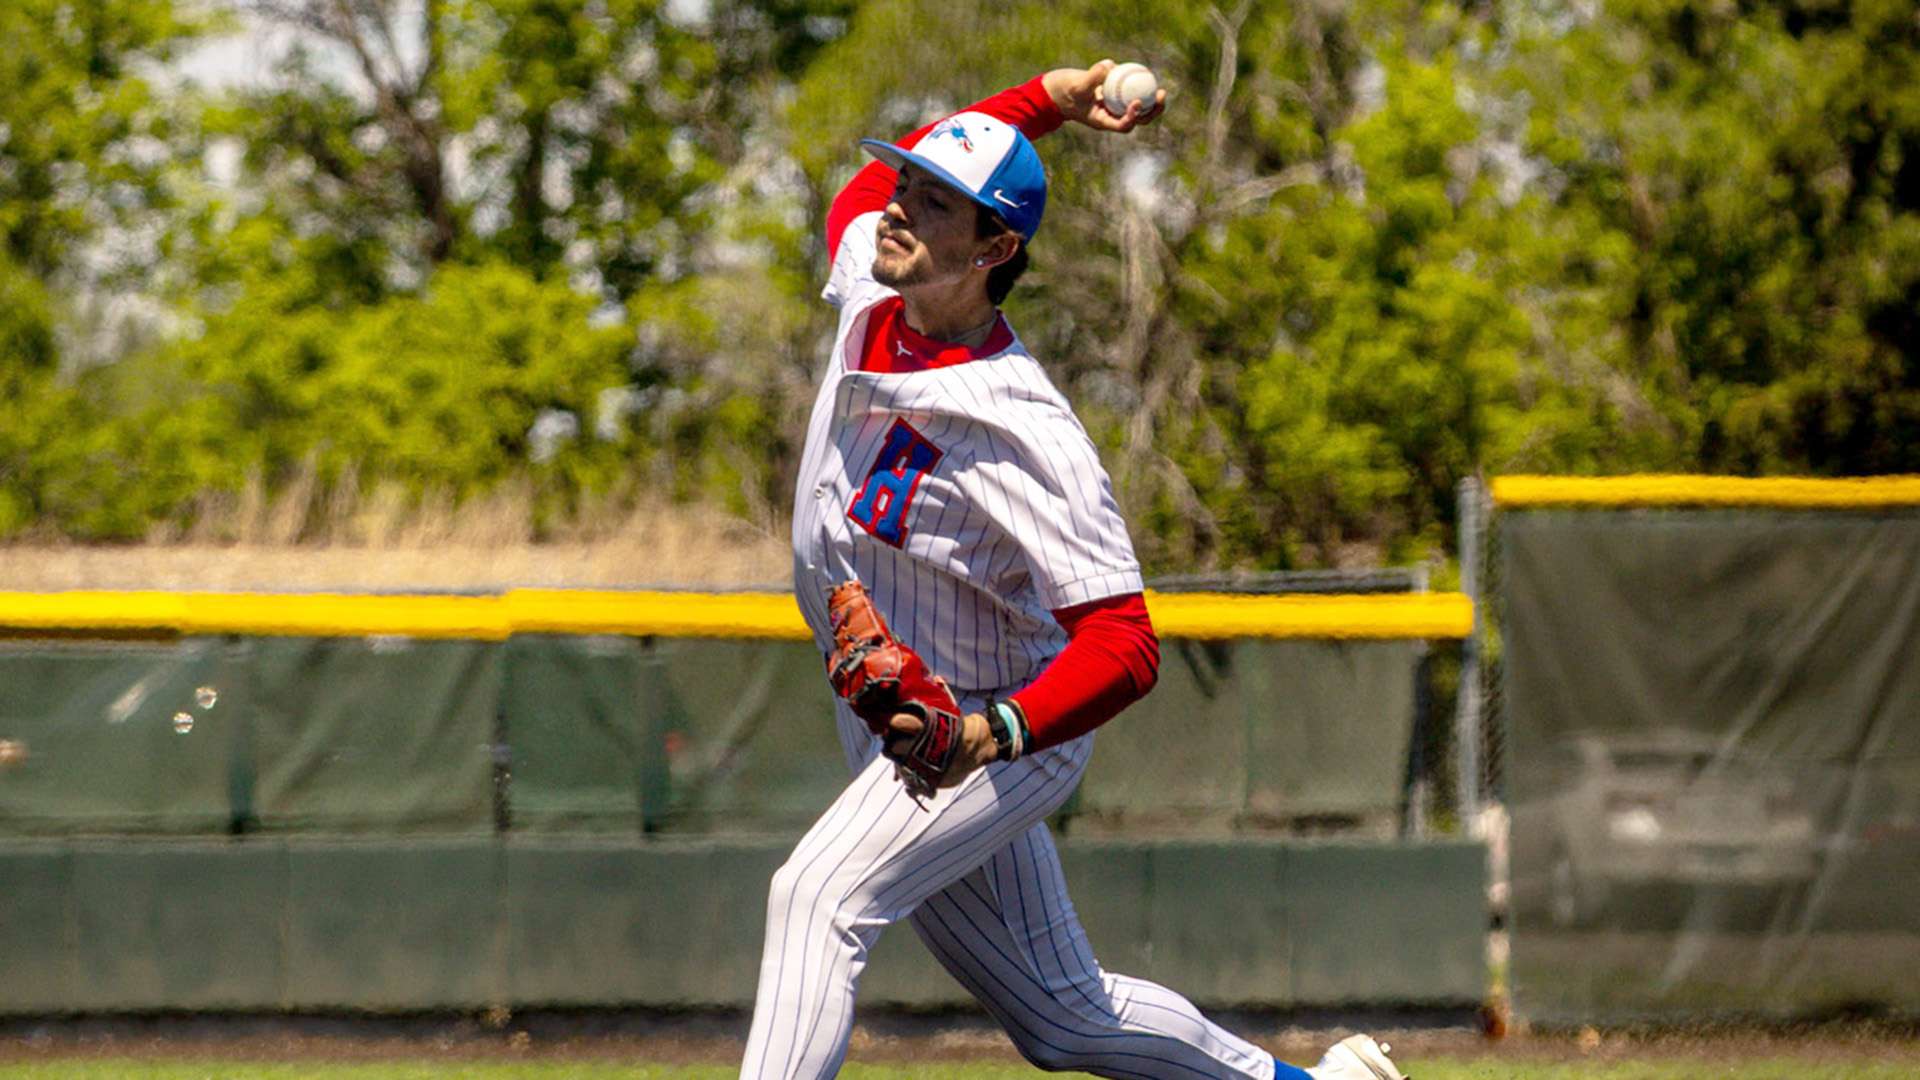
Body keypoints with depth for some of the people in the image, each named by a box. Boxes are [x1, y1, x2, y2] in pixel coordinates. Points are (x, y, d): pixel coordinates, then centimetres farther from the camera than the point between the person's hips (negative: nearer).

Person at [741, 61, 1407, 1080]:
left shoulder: (1024, 432, -29)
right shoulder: (868, 298, -8)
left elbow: (1121, 644, -32)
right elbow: (871, 186, 16)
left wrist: (998, 730, -51)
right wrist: (1051, 97, 4)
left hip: (1010, 742, -8)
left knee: (820, 893, -31)